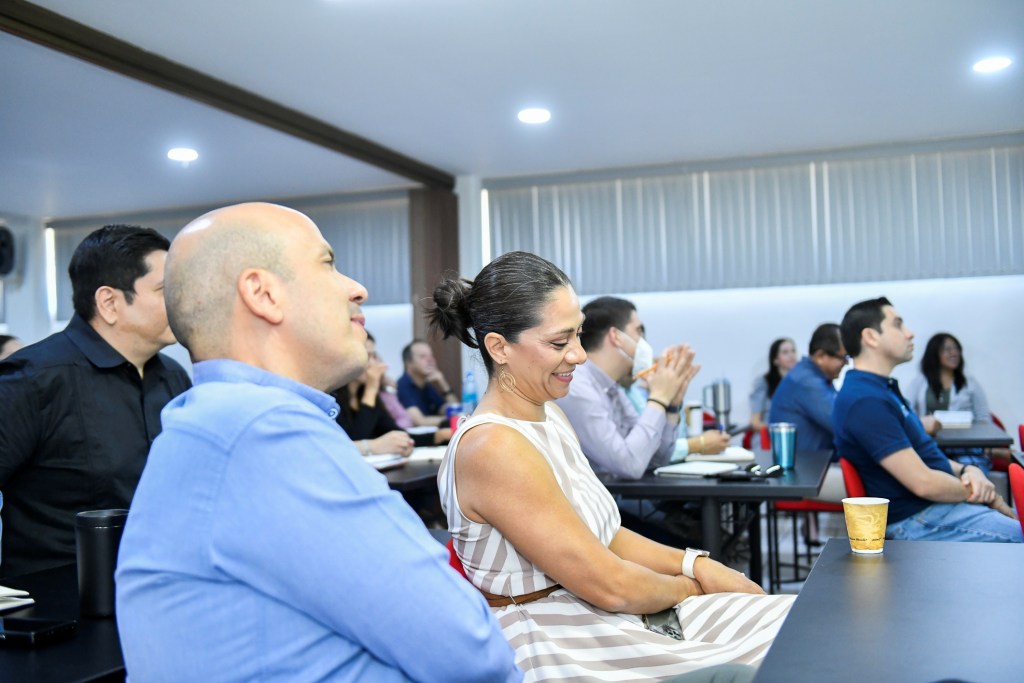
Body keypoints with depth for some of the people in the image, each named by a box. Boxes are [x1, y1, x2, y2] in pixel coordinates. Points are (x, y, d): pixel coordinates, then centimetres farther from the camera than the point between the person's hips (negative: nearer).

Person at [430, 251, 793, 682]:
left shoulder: (548, 415, 6)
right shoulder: (494, 447, -23)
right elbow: (609, 586, -20)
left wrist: (696, 563, -1)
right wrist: (693, 585, -2)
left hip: (612, 621, 9)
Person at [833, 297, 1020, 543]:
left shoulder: (881, 389, 12)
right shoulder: (865, 400, -22)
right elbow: (923, 482, -23)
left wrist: (966, 470, -2)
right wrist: (979, 493, -7)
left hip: (942, 501, 10)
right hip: (919, 520, -10)